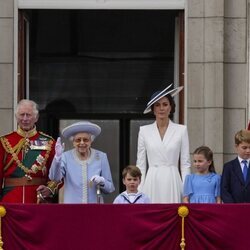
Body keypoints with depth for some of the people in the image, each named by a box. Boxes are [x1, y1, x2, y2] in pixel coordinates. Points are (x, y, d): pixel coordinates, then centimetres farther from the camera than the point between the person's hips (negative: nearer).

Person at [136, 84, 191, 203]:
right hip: (152, 183, 1)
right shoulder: (144, 131, 8)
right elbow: (140, 163, 8)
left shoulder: (181, 130, 4)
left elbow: (185, 163, 4)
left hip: (172, 182, -1)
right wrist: (139, 190, 2)